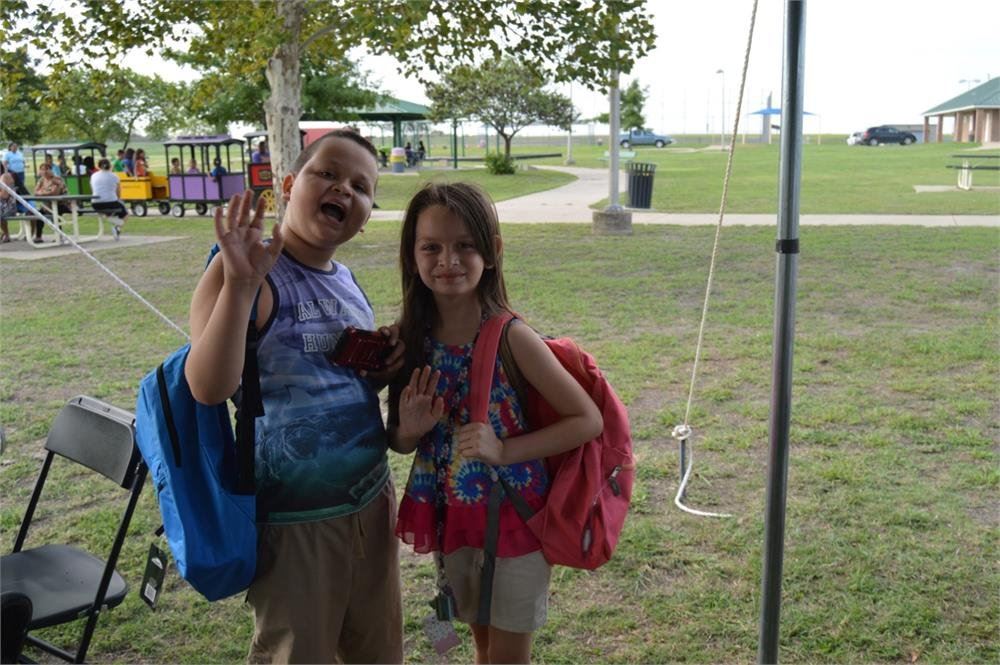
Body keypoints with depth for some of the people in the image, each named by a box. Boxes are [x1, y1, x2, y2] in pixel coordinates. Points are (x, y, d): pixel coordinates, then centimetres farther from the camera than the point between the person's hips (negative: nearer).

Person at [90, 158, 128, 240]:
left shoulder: (93, 176, 9)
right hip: (111, 203, -4)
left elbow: (93, 192, 15)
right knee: (124, 213, 22)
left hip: (96, 206, 4)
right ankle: (118, 226, -7)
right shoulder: (114, 177, 1)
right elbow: (118, 195, 9)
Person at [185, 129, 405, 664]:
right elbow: (209, 388, -30)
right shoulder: (247, 270, -16)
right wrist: (238, 283, -39)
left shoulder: (347, 281, 5)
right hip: (296, 520, -7)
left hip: (370, 503, 7)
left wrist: (384, 365, 0)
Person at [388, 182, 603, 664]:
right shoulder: (410, 339, -7)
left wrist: (505, 450, -24)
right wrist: (408, 431, -17)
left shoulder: (511, 337, -19)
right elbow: (400, 443, 6)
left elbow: (588, 420, -16)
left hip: (513, 515, -4)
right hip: (449, 517, 4)